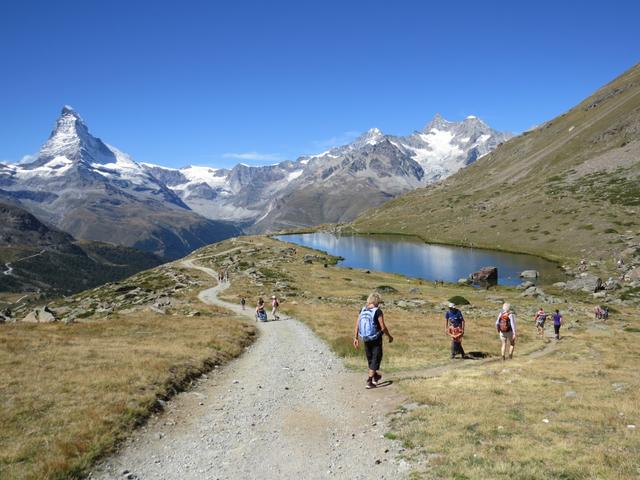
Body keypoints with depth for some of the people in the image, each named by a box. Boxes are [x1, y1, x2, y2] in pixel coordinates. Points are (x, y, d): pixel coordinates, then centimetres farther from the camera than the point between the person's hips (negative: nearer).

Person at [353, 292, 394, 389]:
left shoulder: (362, 310, -1)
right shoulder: (378, 311, -17)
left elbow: (357, 325, 0)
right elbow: (383, 327, -18)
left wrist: (355, 338, 7)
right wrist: (390, 336, -3)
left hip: (365, 339, 6)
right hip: (376, 339, -6)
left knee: (370, 359, 21)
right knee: (376, 359, 5)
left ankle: (375, 376, 42)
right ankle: (369, 381, 0)